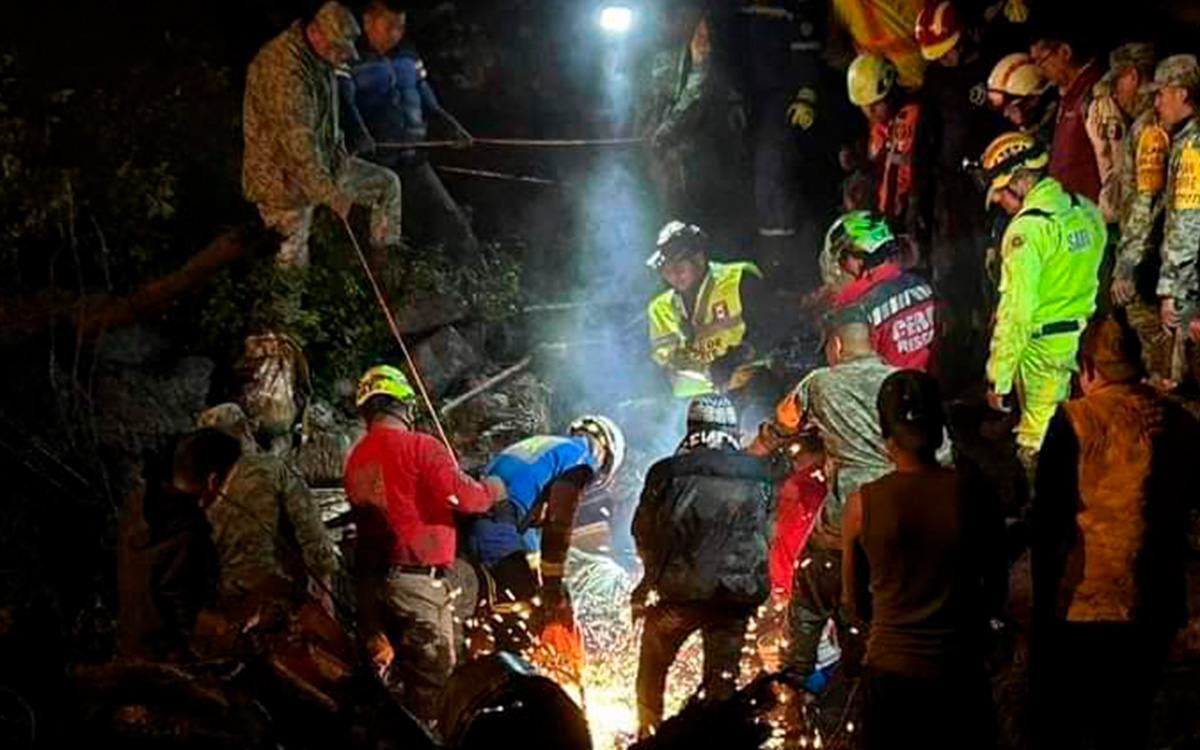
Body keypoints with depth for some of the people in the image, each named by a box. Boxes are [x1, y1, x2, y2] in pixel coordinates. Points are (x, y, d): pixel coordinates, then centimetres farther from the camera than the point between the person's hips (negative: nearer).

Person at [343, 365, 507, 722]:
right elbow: (464, 497, -16)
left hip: (371, 581, 7)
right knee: (433, 682, -3)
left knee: (389, 673, 15)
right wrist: (493, 489, 3)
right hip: (419, 580, -7)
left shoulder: (356, 458, 11)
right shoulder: (420, 447, -12)